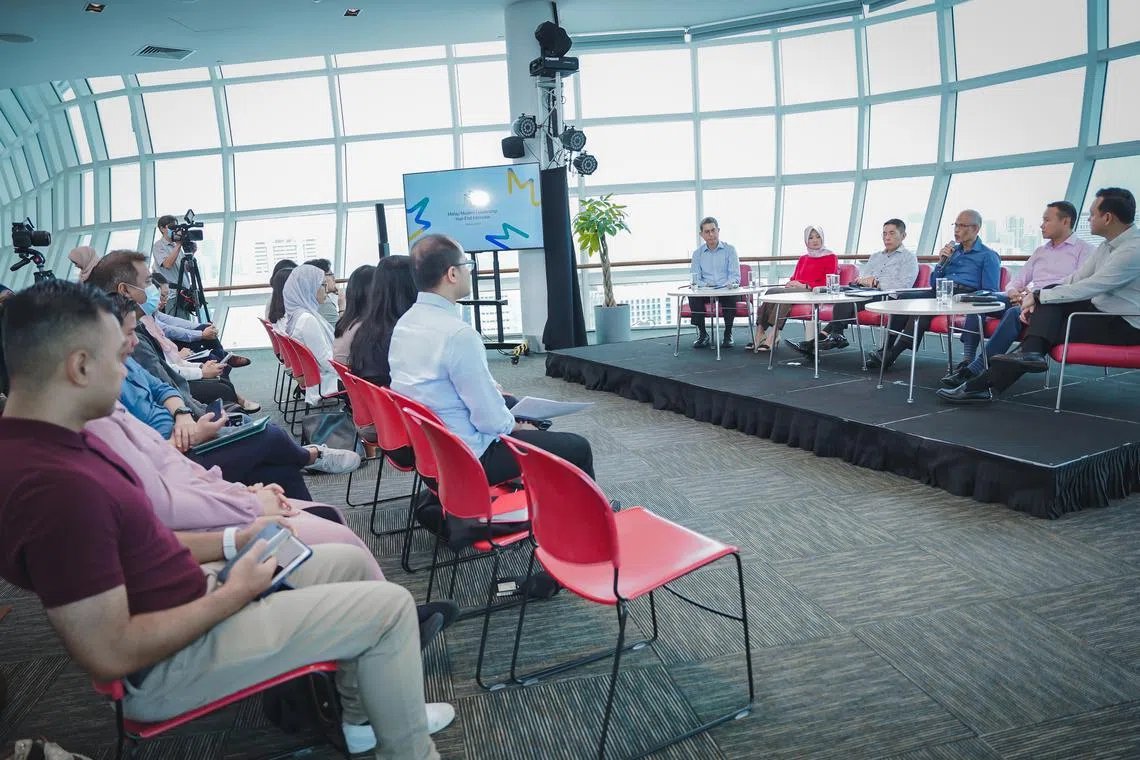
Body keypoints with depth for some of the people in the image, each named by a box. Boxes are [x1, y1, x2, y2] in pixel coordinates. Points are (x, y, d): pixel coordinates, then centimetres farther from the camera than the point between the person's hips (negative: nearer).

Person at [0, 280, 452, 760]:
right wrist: (234, 596, -18)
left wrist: (232, 541, 3)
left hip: (182, 592, 10)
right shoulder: (57, 484, -32)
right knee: (390, 607, -7)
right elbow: (110, 655, -28)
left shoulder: (50, 441, 1)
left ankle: (367, 716, 31)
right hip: (168, 662, -10)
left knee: (352, 561, 15)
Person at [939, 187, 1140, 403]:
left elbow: (1084, 289, -25)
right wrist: (1036, 298, -8)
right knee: (1050, 293, -14)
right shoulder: (1109, 244, 7)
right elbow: (1074, 279, 7)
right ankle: (1032, 351, -30)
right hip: (1100, 310, 8)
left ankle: (986, 385, -17)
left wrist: (1037, 296, -16)